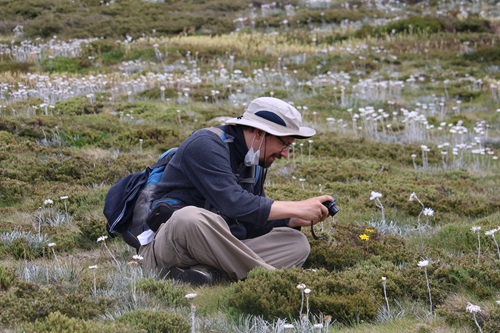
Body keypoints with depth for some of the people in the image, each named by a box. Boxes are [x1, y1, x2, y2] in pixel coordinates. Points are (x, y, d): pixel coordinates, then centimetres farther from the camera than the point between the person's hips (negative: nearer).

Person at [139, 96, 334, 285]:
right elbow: (234, 204, -27)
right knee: (192, 217, -41)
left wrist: (294, 220, -1)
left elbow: (254, 222, 16)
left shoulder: (256, 162, 12)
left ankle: (201, 272, -25)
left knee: (296, 243, -6)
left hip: (216, 248, 8)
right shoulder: (206, 145, -15)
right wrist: (298, 208, -22)